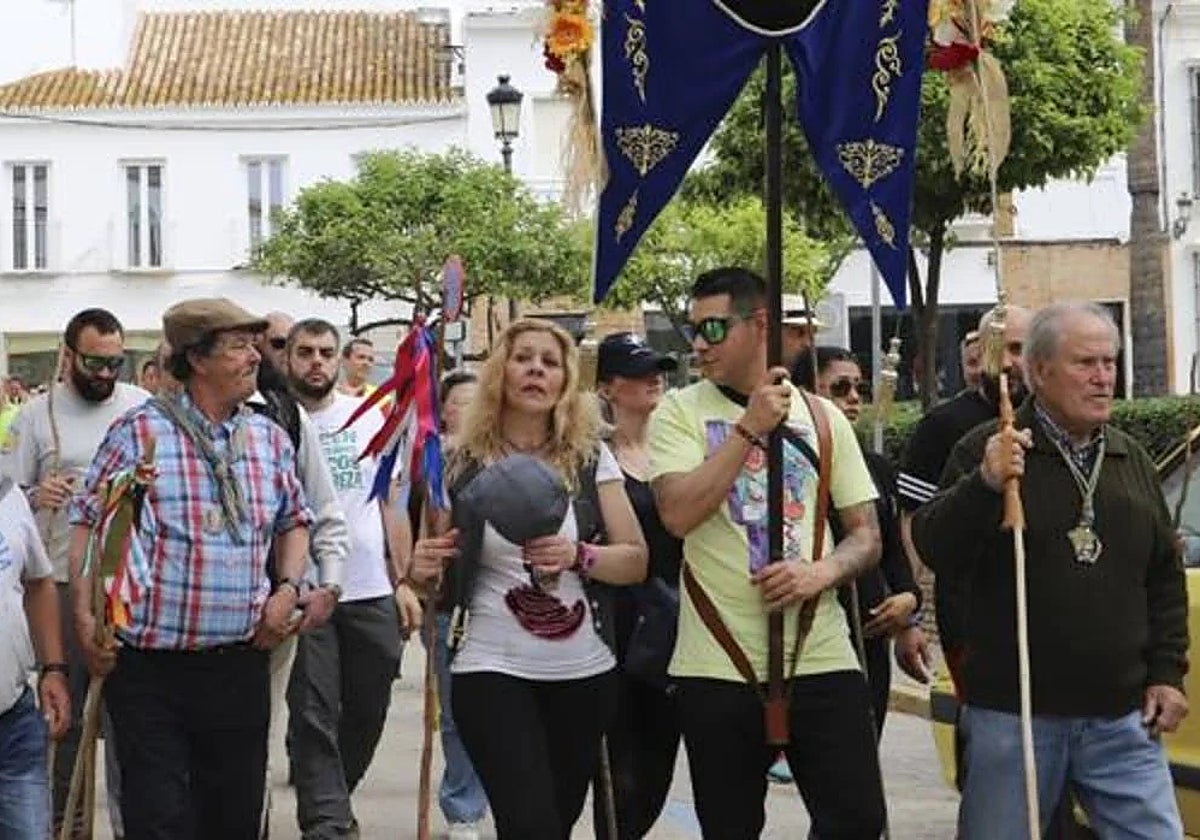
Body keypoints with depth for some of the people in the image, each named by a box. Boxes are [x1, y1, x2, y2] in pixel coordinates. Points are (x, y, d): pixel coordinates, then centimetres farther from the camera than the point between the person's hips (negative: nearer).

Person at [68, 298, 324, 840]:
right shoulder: (139, 432, -6)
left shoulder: (270, 439, 9)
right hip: (149, 667, -4)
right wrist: (84, 618, -12)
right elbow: (89, 524, -4)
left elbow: (294, 521, 22)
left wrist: (287, 589, 5)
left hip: (240, 666, 4)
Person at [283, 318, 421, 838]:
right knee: (314, 717, -2)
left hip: (372, 595, 4)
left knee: (367, 712, 13)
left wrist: (403, 581, 6)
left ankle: (328, 797, 32)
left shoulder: (369, 417, 8)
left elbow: (390, 504, 12)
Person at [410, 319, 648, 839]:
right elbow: (441, 574, 10)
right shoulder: (464, 464, 0)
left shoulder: (591, 459, 3)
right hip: (491, 672, -2)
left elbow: (637, 561, 1)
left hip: (584, 673, 2)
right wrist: (424, 569, -13)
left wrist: (577, 556, -18)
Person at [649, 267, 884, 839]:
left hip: (820, 658, 1)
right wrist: (749, 427, -15)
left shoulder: (822, 417, 8)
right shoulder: (680, 412, 1)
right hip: (717, 668, -1)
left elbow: (866, 535, 9)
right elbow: (678, 514, -15)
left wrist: (823, 572, -12)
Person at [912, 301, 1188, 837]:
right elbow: (933, 549, -11)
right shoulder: (987, 452, -2)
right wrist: (984, 485, -26)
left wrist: (1167, 673, 11)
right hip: (1012, 715, -4)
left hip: (1122, 719, 4)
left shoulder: (1133, 461, 13)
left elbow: (1165, 577, 19)